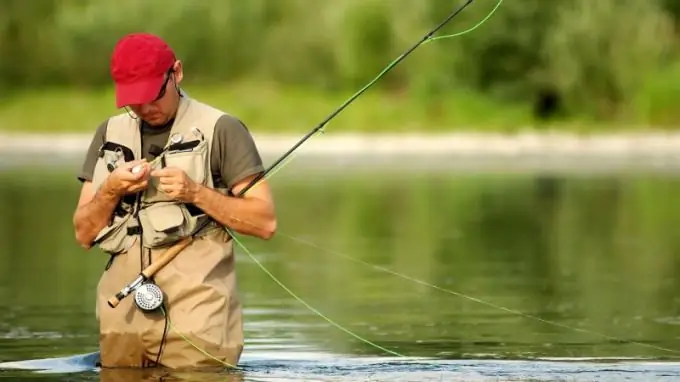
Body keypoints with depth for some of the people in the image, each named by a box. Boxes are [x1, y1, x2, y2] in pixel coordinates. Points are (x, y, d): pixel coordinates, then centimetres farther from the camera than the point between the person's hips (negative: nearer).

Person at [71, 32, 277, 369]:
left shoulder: (220, 129, 0)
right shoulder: (110, 133, 14)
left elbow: (265, 222, -3)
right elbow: (84, 234, 14)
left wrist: (196, 192, -14)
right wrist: (110, 191, -5)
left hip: (195, 311, -4)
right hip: (122, 312, 4)